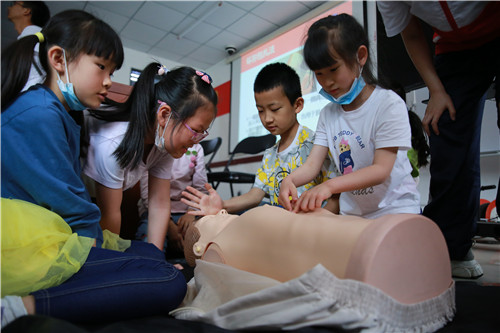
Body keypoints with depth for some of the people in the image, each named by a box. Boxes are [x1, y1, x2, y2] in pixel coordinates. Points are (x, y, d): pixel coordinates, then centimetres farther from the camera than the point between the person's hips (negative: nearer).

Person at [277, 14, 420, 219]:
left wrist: (330, 185, -35)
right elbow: (312, 164, -3)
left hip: (395, 208, -4)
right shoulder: (328, 114, 6)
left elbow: (381, 170, -20)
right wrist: (289, 180, -25)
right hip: (351, 213, 5)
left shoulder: (389, 104, -12)